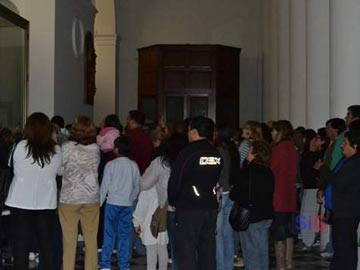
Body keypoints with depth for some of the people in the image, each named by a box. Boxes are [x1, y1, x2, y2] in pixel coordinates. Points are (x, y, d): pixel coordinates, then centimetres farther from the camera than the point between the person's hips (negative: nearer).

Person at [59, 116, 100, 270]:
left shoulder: (67, 148, -8)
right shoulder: (96, 149, 0)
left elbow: (59, 169, -2)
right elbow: (95, 170, 7)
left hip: (69, 198, -2)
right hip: (92, 197, 3)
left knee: (69, 239, 4)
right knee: (91, 239, 8)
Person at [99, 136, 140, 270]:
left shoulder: (111, 164, -7)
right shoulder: (134, 165, 1)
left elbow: (105, 185, -5)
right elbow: (137, 186, 8)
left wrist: (99, 202, 5)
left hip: (112, 203, -2)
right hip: (127, 204, 2)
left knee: (109, 234, 3)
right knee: (125, 235, 7)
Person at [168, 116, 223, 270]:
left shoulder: (187, 153, -14)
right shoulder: (217, 154, 4)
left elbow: (174, 181, -11)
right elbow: (217, 179, 8)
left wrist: (172, 201, 5)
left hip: (188, 209, -6)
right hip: (211, 207, 6)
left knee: (186, 251, -1)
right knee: (208, 249, 13)